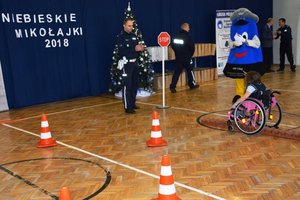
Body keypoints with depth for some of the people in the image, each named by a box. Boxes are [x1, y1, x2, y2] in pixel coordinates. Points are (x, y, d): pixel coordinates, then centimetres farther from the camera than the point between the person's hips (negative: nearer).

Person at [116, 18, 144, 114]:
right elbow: (121, 51, -20)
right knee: (127, 86, -6)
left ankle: (132, 103, 27)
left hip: (134, 62, 8)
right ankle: (127, 107, -2)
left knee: (135, 84, 14)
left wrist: (140, 48, -5)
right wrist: (134, 49, -24)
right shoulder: (121, 37, -9)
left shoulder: (134, 35, 12)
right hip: (126, 63, -8)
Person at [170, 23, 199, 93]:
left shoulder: (175, 36, 0)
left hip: (178, 57, 4)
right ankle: (192, 84, 27)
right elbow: (192, 47, -11)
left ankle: (172, 87, -5)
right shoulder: (187, 37, -14)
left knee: (176, 72, 3)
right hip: (186, 58, -4)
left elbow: (172, 45, 8)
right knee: (190, 70, 15)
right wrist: (190, 54, 8)